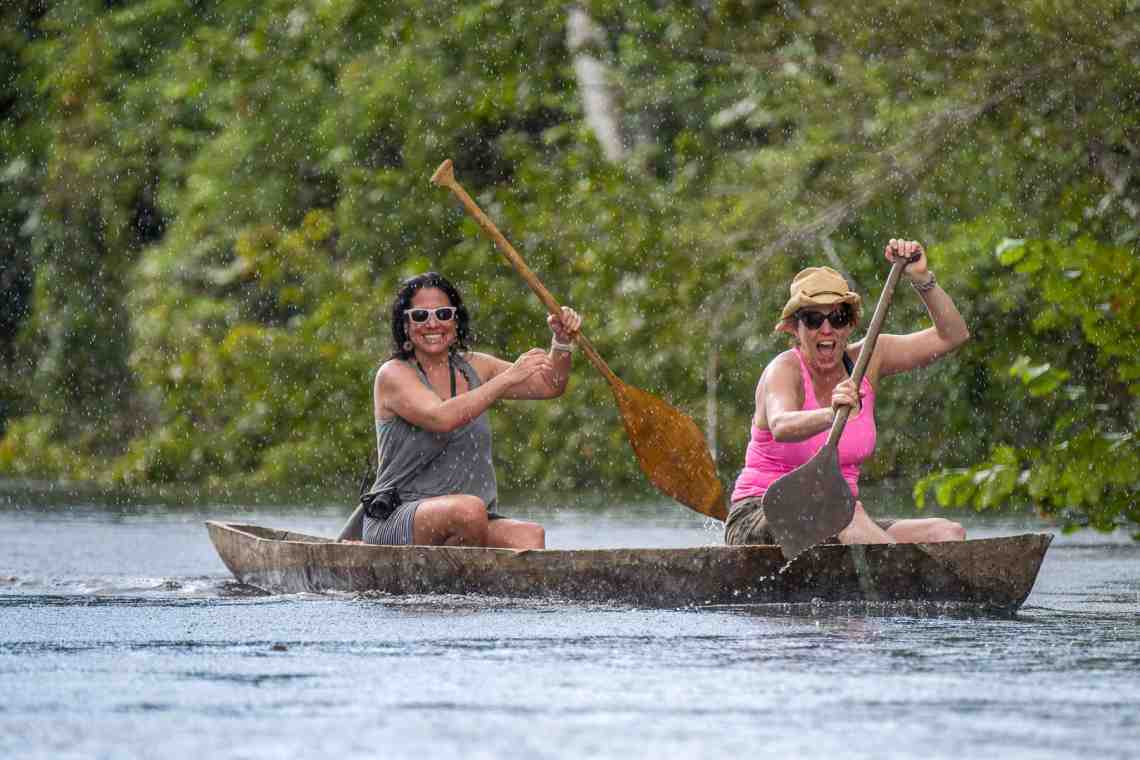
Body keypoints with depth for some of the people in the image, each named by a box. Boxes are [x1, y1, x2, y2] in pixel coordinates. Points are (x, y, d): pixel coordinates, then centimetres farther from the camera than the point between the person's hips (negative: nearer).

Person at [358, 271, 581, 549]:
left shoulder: (472, 367, 14)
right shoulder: (393, 374, -5)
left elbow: (549, 386, 13)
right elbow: (441, 418, -23)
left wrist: (562, 342, -6)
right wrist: (508, 377, -23)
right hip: (393, 523, -5)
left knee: (530, 537, -26)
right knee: (469, 509, -37)